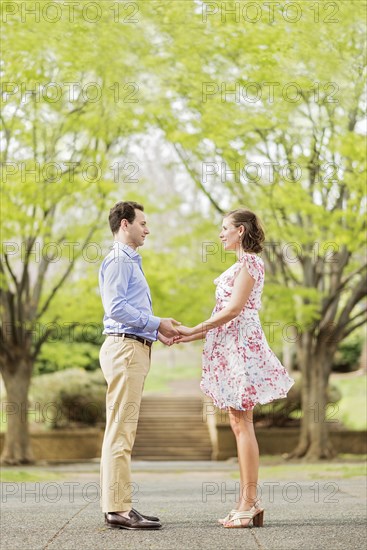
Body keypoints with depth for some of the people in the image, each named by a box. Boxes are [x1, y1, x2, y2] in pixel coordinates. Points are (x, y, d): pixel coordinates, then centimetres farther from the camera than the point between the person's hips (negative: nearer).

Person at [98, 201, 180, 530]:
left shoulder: (131, 261, 24)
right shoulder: (118, 260, -7)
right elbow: (116, 307, -18)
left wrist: (157, 331, 13)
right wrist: (157, 323, -13)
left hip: (134, 349, 10)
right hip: (125, 347, -10)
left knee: (123, 431, 9)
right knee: (120, 430, -11)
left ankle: (118, 506, 13)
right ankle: (118, 509, -12)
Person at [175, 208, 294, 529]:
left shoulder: (250, 262, -8)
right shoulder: (243, 264, 21)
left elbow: (233, 310, -16)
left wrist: (193, 330, -11)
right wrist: (191, 337, 15)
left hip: (241, 345, -10)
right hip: (232, 346, 10)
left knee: (242, 423, -10)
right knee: (239, 424, 7)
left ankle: (249, 503, -8)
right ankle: (248, 502, 9)